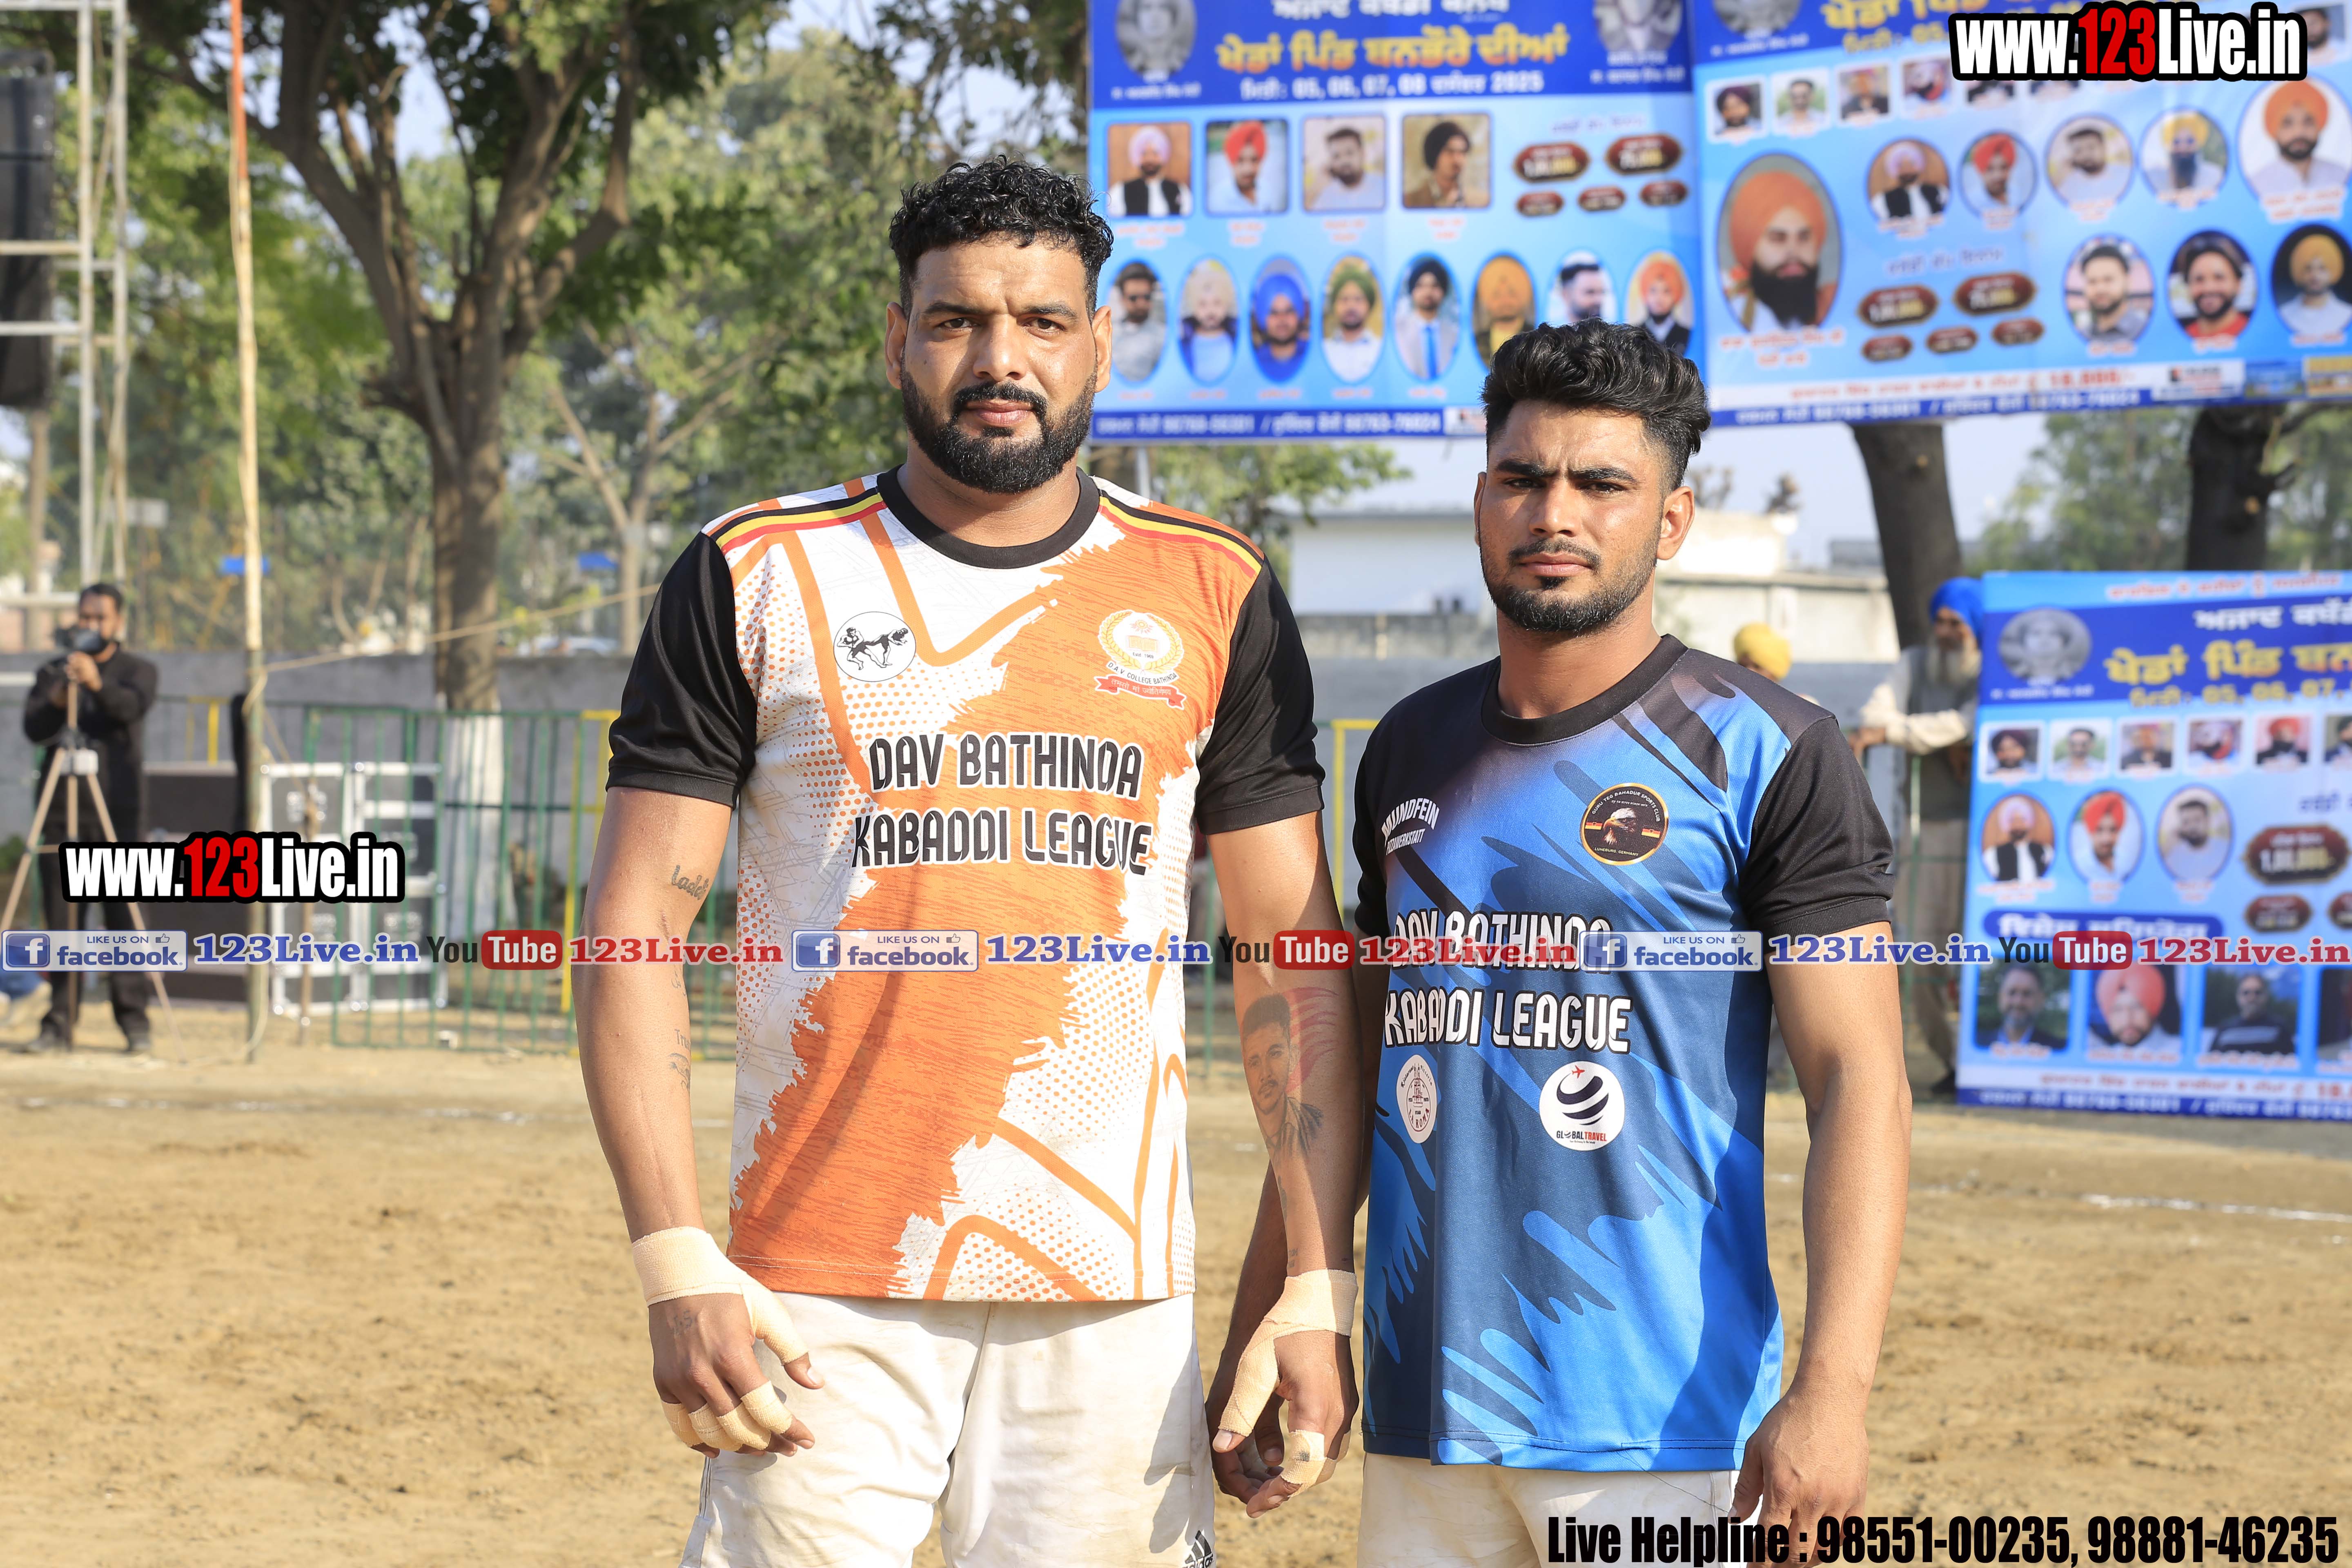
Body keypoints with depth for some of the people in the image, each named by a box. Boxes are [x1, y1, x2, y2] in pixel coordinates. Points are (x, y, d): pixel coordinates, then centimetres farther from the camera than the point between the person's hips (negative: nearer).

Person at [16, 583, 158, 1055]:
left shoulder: (137, 671, 7)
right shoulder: (53, 672, 13)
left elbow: (132, 706, -15)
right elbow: (34, 729, -2)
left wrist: (98, 684, -35)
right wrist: (57, 701, -22)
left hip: (119, 813, -2)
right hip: (63, 812, 2)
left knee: (125, 918, -7)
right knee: (62, 920, 0)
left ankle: (135, 1022, -5)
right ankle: (60, 1023, 2)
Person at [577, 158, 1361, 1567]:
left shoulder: (1214, 599, 9)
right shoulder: (757, 579, 4)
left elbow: (1298, 968, 9)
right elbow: (635, 932, 1)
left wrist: (1319, 1287, 0)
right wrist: (680, 1268, -9)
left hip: (1116, 1288, 1)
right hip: (827, 1287, -1)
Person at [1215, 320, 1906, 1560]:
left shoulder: (1765, 756, -4)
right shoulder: (1411, 751, 14)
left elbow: (1858, 1081, -9)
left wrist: (1832, 1389, -20)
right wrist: (1259, 1332, 15)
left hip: (1657, 1424, -5)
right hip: (1424, 1413, 5)